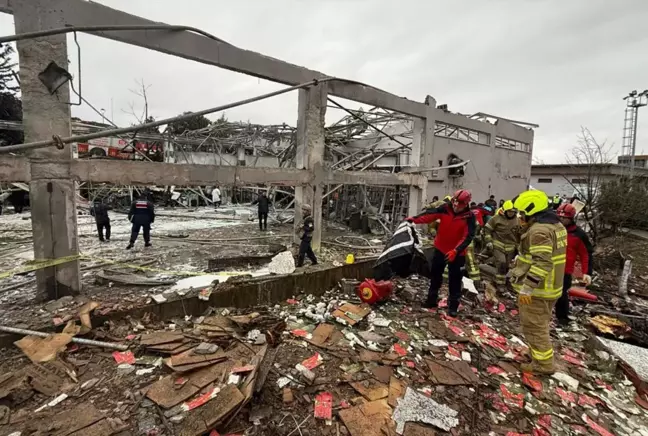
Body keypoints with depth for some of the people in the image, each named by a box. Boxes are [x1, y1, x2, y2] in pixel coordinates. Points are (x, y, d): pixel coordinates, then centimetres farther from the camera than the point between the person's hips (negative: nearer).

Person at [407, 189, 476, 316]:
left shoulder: (469, 217, -15)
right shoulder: (445, 209, -9)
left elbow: (468, 237, -22)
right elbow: (430, 215, -19)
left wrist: (456, 250, -33)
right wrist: (414, 219, -35)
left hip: (457, 253, -3)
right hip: (440, 248, 3)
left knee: (455, 279, 4)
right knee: (435, 274, 15)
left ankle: (453, 305, 20)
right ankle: (432, 300, 31)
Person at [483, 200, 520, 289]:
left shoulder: (517, 221, 4)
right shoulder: (497, 218, -10)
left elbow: (520, 234, 16)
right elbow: (487, 229, -4)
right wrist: (488, 241, -10)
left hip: (510, 247, 5)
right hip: (498, 245, -4)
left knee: (506, 266, 10)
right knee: (501, 263, -17)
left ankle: (502, 280, 30)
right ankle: (500, 283, -3)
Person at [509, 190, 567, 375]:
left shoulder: (539, 230, -23)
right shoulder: (556, 225, 10)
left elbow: (541, 263, -29)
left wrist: (526, 287, -29)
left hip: (537, 288, -10)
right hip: (550, 285, 10)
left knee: (534, 327, 4)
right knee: (541, 324, 24)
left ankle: (543, 364, 17)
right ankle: (540, 353, 39)